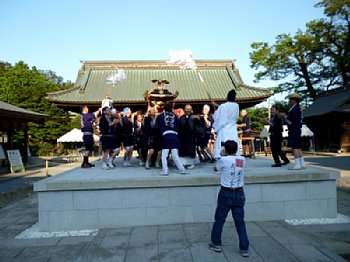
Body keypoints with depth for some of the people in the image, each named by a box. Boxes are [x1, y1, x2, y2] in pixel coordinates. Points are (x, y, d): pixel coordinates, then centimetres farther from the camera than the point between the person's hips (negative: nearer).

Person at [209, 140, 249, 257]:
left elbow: (217, 167, 7)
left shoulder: (224, 160, -14)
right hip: (239, 193, 4)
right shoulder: (242, 160, -1)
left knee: (219, 219, 12)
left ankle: (216, 244, 24)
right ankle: (244, 248, 14)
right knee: (240, 221, 10)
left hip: (226, 193, -4)